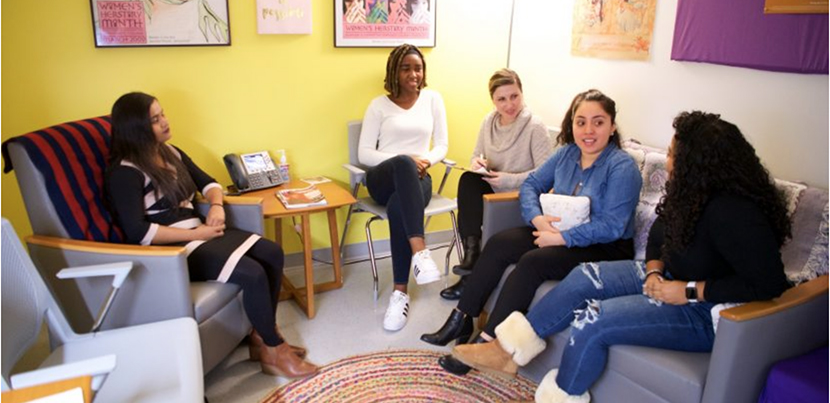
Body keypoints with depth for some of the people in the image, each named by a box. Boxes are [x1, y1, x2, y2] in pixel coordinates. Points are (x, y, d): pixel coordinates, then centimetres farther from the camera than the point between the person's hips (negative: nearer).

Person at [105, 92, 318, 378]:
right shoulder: (125, 172, -12)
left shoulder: (171, 153, 12)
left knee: (272, 253, -9)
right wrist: (196, 234, -20)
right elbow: (138, 232, -21)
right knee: (252, 273, -25)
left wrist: (216, 206, -3)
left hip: (198, 233, 9)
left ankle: (261, 337, 1)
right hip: (171, 249, -8)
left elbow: (208, 183, 20)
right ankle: (274, 351, -6)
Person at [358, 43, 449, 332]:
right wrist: (406, 160, -14)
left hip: (416, 179, 1)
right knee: (403, 164, -40)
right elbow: (364, 154, 1)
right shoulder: (379, 104, 7)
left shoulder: (433, 99, 13)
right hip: (383, 178, -1)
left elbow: (442, 145, 12)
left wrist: (426, 161, -12)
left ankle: (400, 292, -31)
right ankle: (420, 252, -48)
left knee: (399, 208, -37)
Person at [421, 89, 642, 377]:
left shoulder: (622, 167, -16)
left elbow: (611, 227, -22)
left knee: (532, 262, -29)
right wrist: (537, 217, -14)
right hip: (560, 232, 7)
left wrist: (561, 238, -26)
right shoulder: (566, 153, 5)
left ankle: (486, 342, -25)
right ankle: (461, 320, -8)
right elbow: (531, 184, 7)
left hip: (606, 249, -7)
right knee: (499, 243, -12)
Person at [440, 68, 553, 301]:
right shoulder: (489, 122, 3)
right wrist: (476, 163, -10)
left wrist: (509, 179, -25)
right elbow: (477, 154, 15)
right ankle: (471, 253, -21)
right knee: (468, 179, -24)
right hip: (494, 189, 5)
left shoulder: (535, 127, -16)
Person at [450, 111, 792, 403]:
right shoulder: (692, 192, -2)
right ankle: (507, 351, 1)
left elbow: (769, 284, -30)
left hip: (709, 313, -9)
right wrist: (654, 271, -8)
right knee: (584, 277, -4)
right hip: (672, 279, 9)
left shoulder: (732, 213, -29)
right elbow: (659, 237, 11)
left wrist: (690, 291, -26)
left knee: (592, 321, -22)